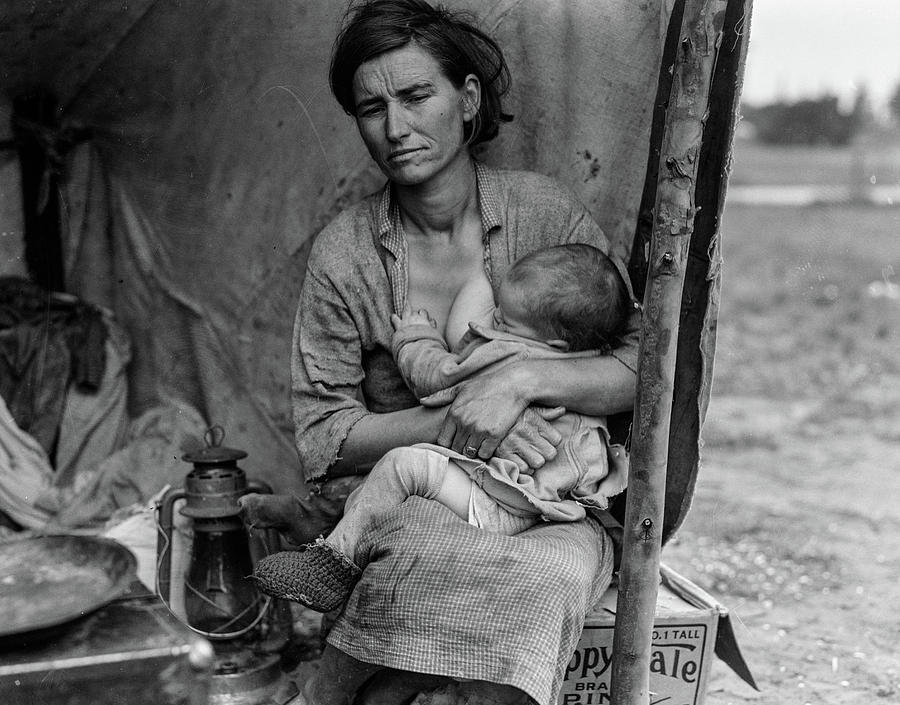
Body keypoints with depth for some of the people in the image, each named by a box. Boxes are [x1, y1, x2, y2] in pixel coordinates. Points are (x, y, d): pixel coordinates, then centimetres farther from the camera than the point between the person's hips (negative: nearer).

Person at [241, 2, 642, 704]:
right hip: (394, 502, -1)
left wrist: (523, 379, -21)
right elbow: (321, 438, -2)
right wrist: (455, 419, -17)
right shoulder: (344, 252, -1)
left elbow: (644, 367, -3)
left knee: (553, 570, -33)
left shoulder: (545, 212, -2)